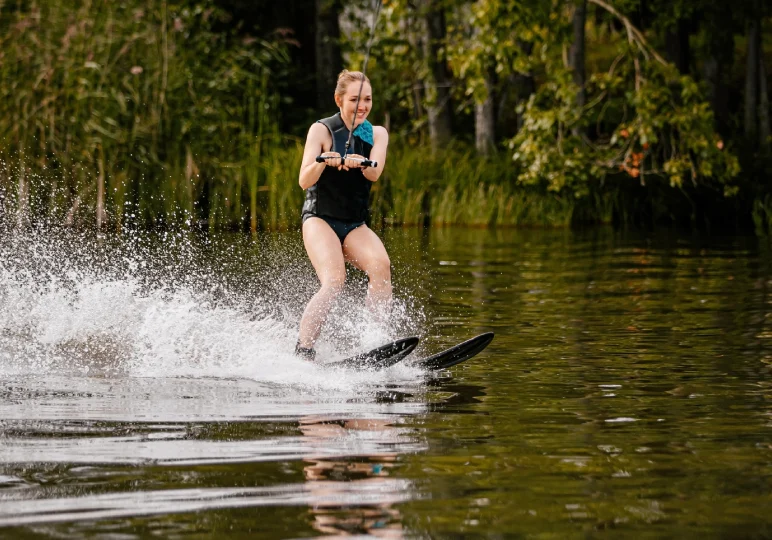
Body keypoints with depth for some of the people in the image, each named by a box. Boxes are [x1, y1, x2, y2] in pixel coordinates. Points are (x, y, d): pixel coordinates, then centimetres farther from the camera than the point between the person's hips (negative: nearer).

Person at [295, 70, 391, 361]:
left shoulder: (377, 134, 6)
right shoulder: (322, 130, -4)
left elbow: (374, 173, -15)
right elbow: (304, 181, -14)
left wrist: (360, 163, -38)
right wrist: (322, 162, -35)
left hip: (355, 226, 4)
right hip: (320, 219, -4)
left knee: (381, 266, -26)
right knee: (334, 280, -28)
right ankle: (302, 352, -28)